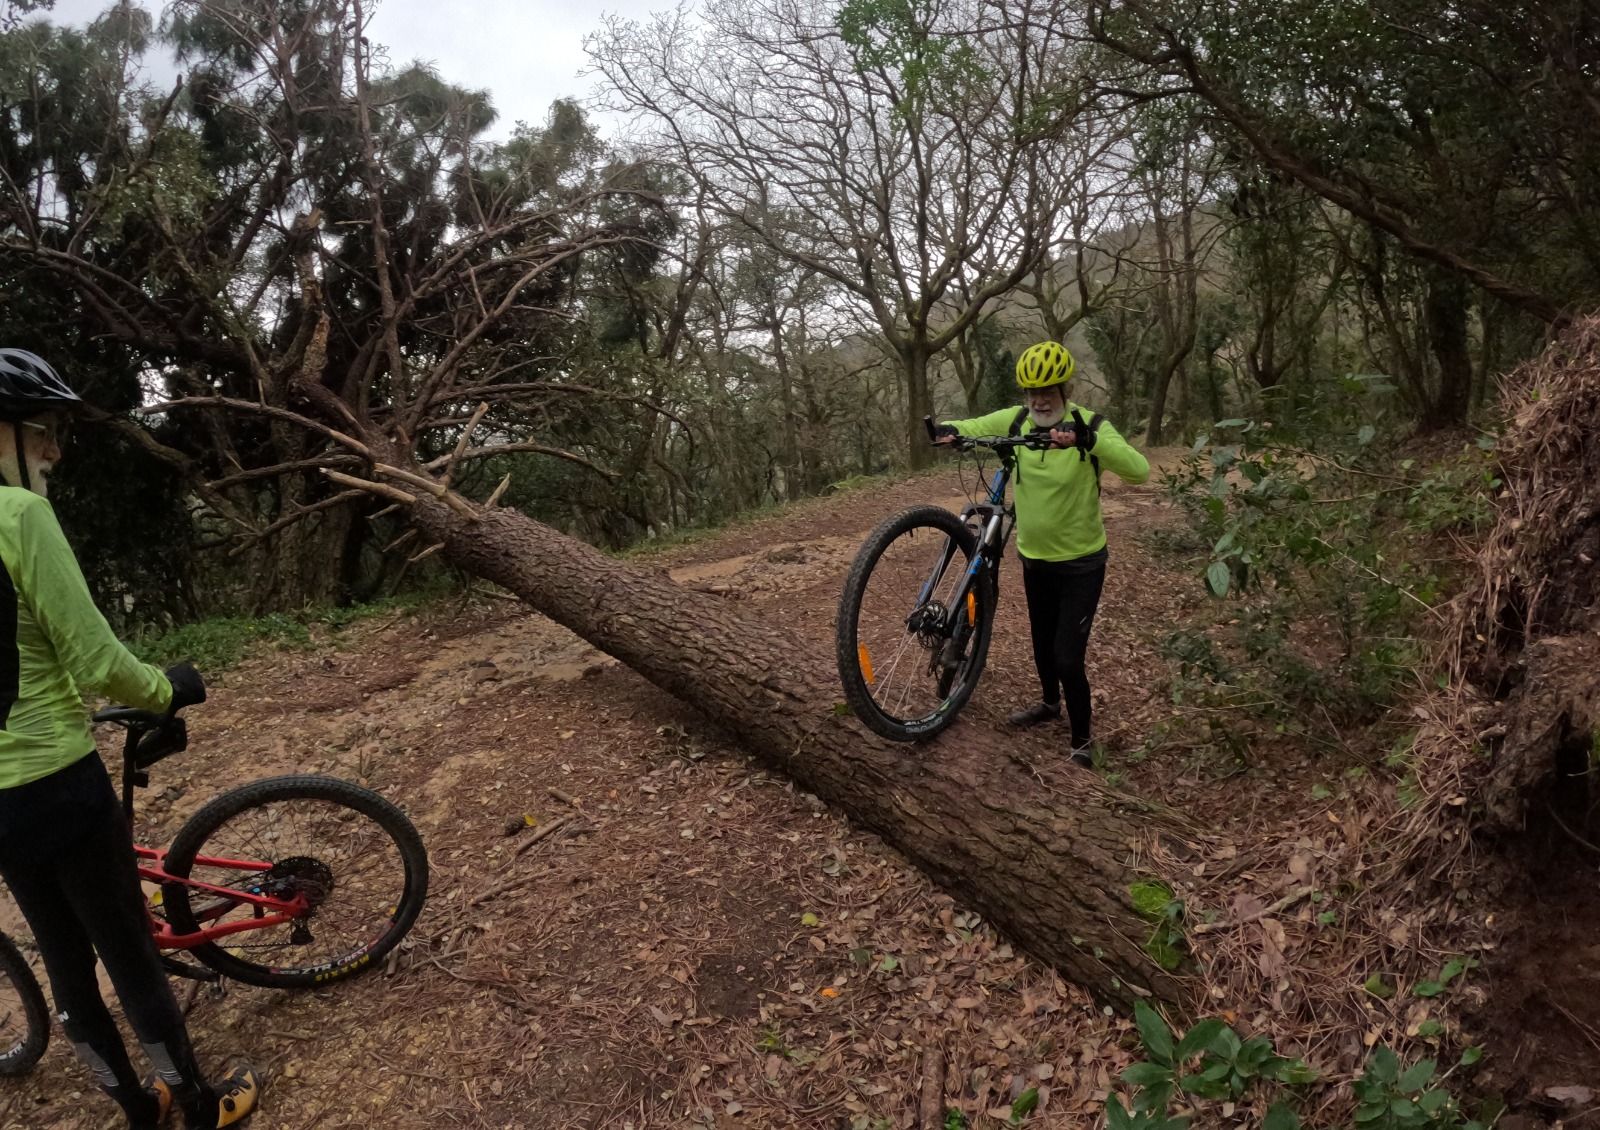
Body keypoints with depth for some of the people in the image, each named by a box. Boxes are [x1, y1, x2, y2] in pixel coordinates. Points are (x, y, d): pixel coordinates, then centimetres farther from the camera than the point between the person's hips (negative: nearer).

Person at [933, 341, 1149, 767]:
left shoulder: (1090, 426, -19)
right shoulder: (1015, 421, -7)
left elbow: (1140, 470, -32)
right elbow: (971, 427, 2)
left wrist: (1089, 440, -48)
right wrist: (948, 429, -23)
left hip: (1081, 562, -5)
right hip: (1035, 557, 5)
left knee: (1068, 658, -7)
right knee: (1042, 642, 22)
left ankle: (1082, 739, 15)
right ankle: (1049, 703, 50)